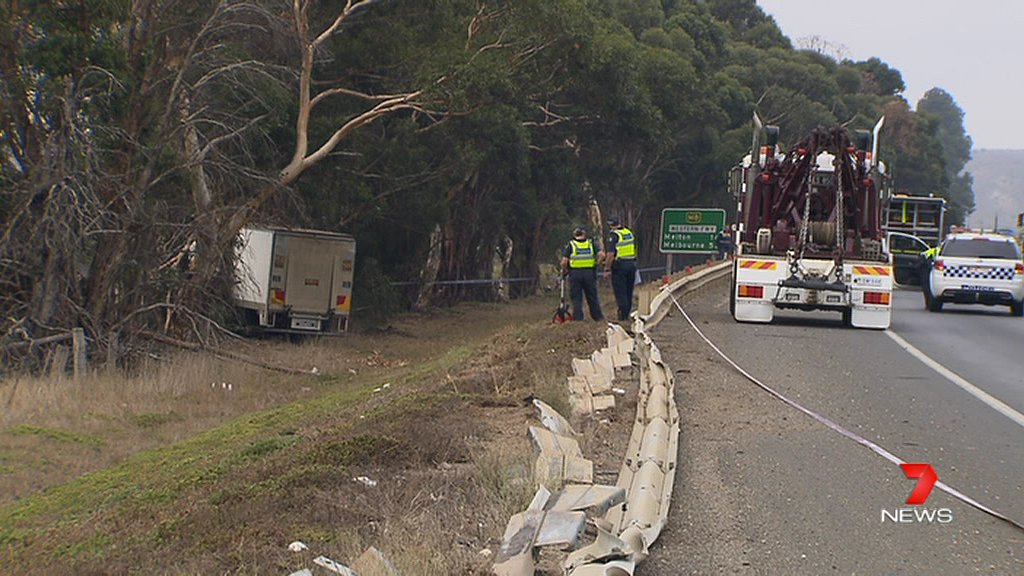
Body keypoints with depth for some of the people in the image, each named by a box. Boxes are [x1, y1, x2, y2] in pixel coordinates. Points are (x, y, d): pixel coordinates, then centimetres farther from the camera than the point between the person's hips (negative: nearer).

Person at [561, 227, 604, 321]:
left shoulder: (570, 245, 2)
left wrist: (564, 270, 9)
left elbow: (564, 261, -6)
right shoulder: (591, 243, 8)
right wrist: (596, 265, 11)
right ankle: (598, 317, 15)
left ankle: (578, 318, 2)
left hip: (575, 273, -2)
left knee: (576, 297, 5)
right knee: (592, 297, 12)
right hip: (589, 272, 2)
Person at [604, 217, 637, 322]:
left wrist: (607, 267, -10)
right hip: (631, 265, 7)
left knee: (620, 293, -2)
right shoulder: (630, 233, 10)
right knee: (629, 292, 13)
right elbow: (635, 250, 17)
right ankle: (627, 314, 17)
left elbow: (611, 254, -18)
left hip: (619, 266, -6)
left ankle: (623, 315, -4)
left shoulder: (614, 235, -13)